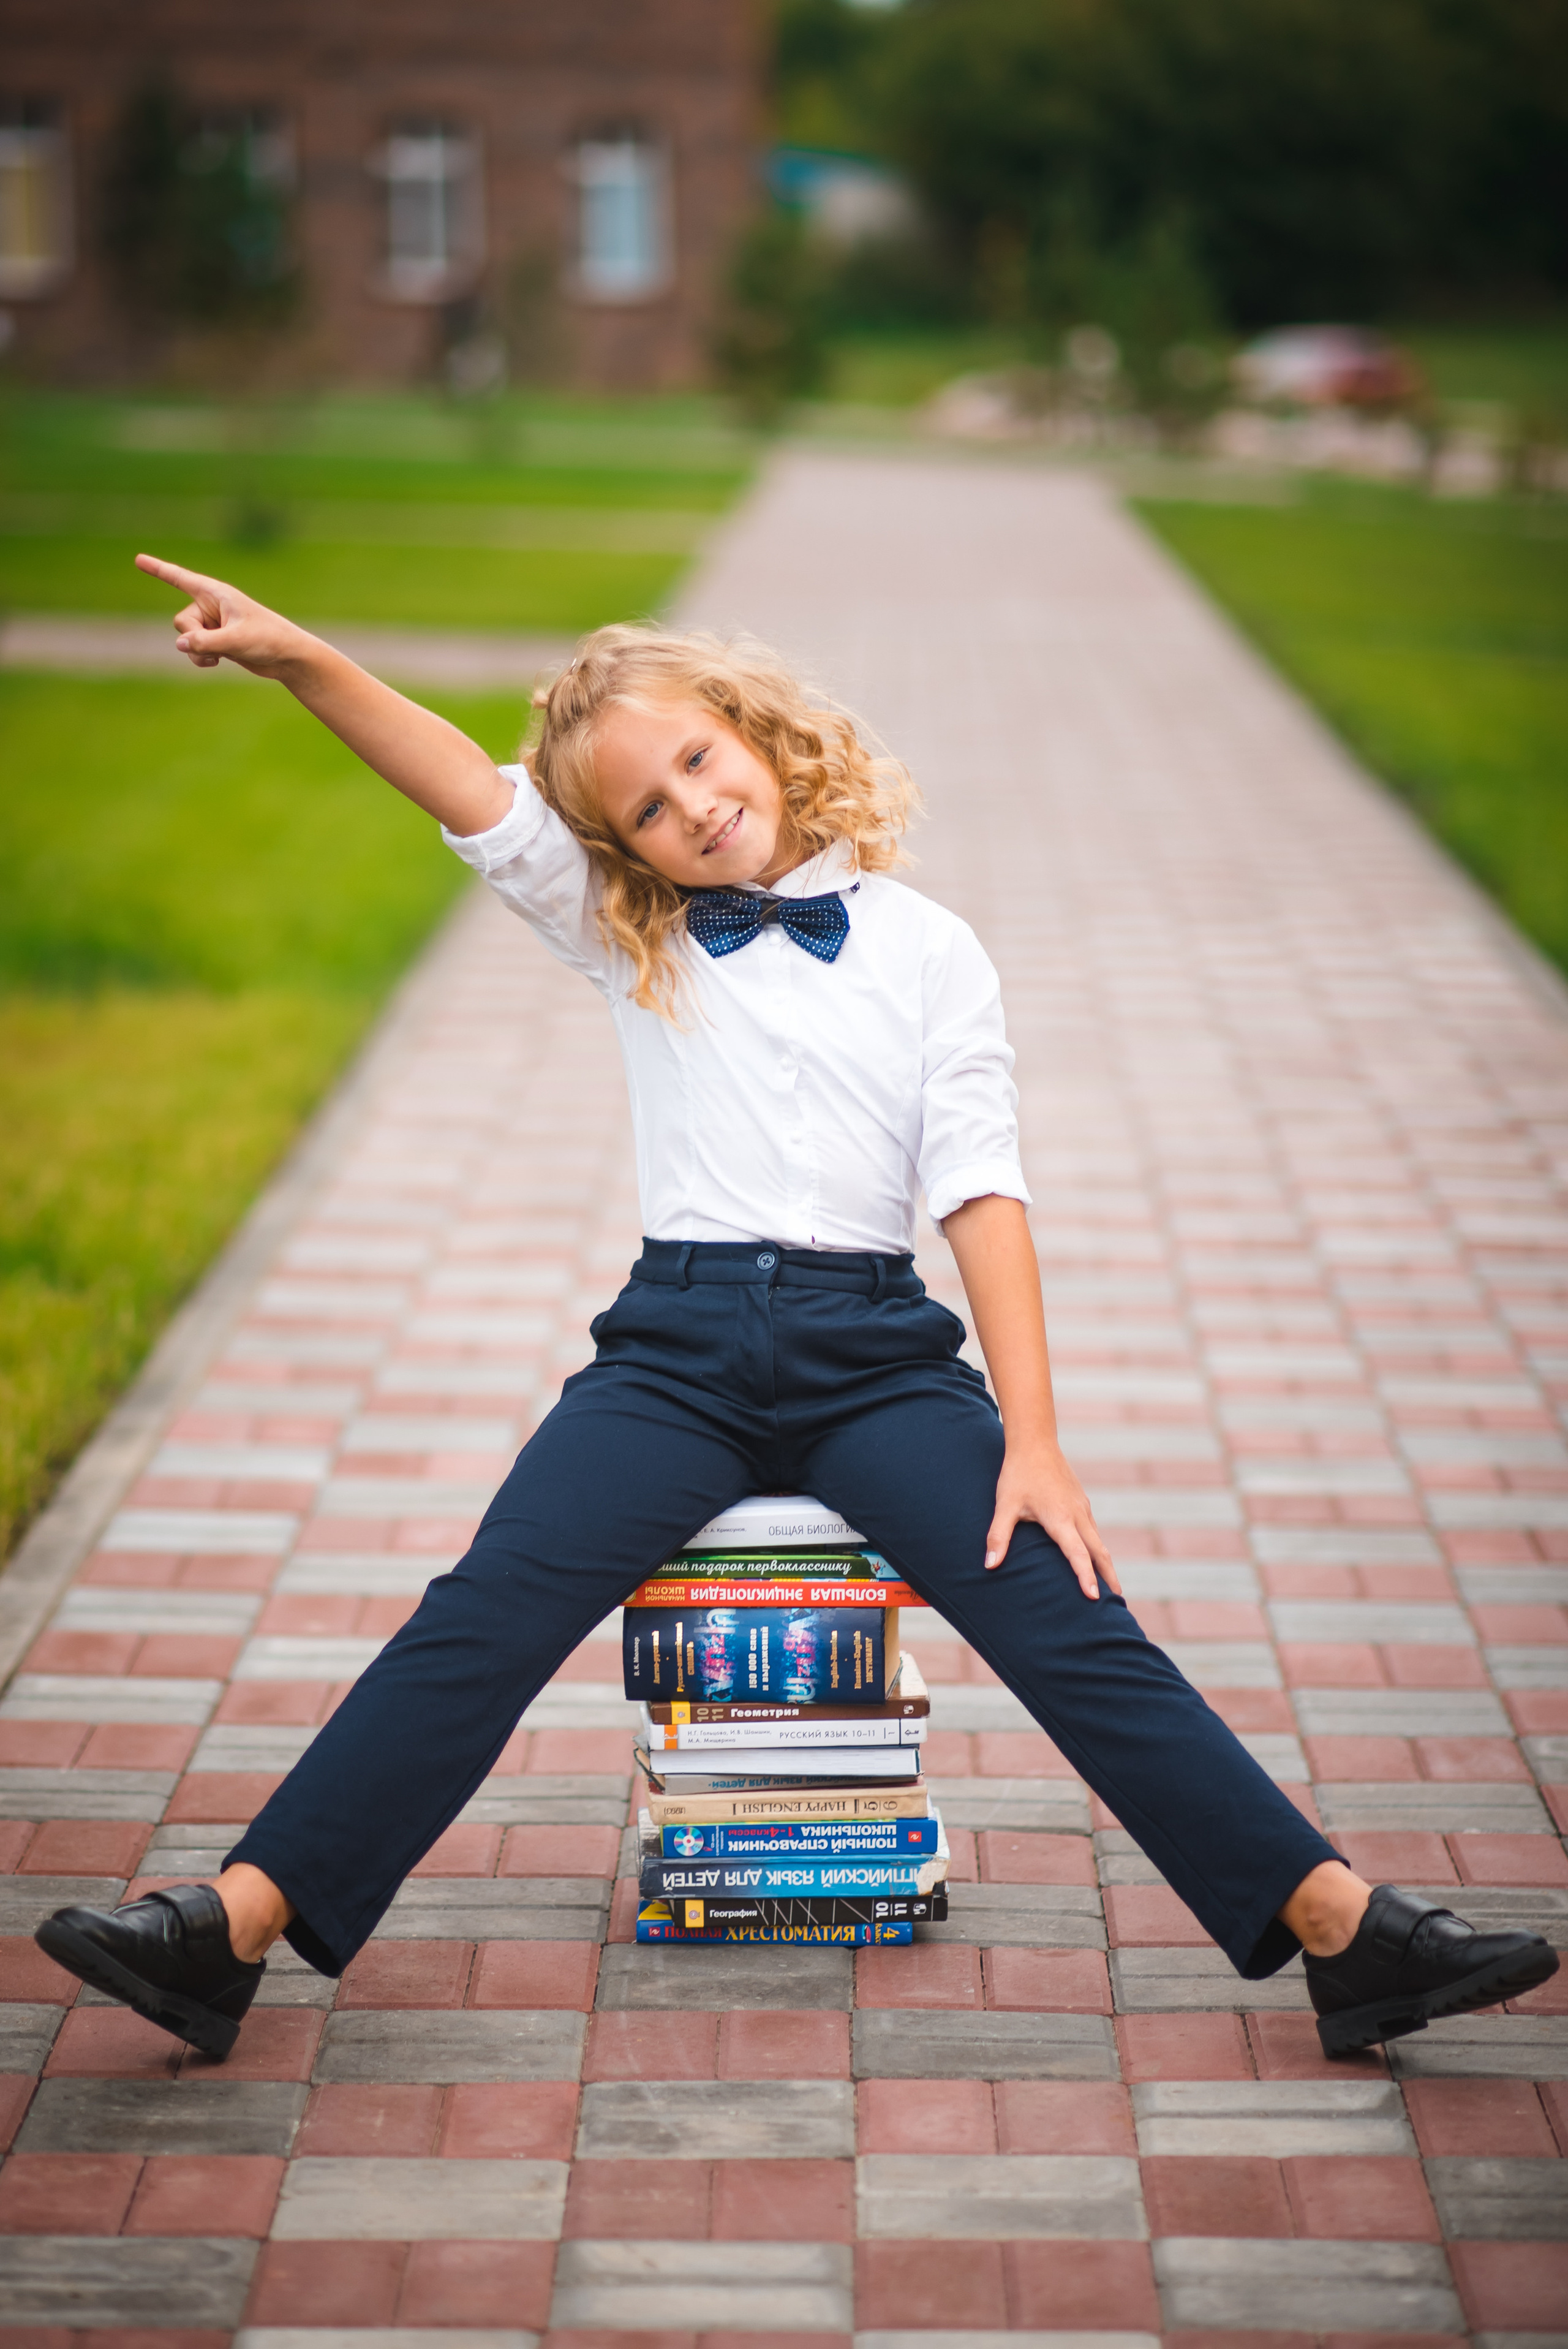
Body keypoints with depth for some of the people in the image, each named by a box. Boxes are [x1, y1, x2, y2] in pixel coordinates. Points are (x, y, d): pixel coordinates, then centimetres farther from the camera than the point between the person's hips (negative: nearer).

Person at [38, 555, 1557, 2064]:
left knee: (1064, 1619, -19)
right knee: (490, 1611, -22)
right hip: (678, 1341, 1)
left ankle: (1349, 1932, -23)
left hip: (875, 1353, -1)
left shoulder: (925, 948, 9)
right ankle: (234, 1923, -31)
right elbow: (468, 794, -1)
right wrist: (292, 654, -17)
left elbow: (980, 1192, 2)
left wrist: (1031, 1441, -7)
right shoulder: (624, 935, 13)